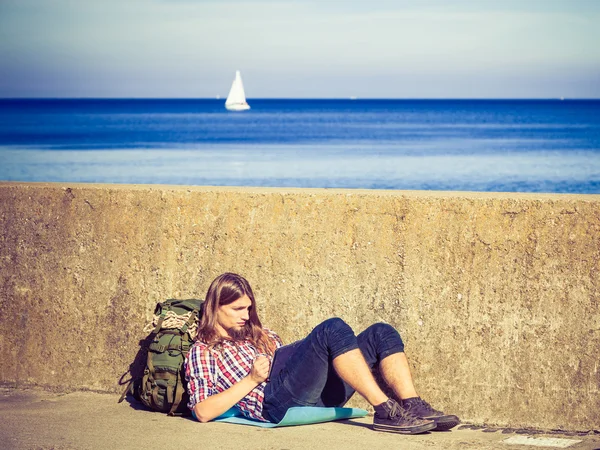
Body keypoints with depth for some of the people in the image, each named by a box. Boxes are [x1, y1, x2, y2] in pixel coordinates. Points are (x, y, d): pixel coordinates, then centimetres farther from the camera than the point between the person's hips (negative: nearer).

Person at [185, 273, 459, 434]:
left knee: (381, 333, -6)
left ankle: (413, 406, -24)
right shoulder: (202, 352, 14)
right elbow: (203, 412, -1)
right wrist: (252, 380, -6)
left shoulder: (262, 336, 35)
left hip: (316, 396, 8)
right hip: (275, 404, -7)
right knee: (333, 329, -27)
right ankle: (385, 410, -32)